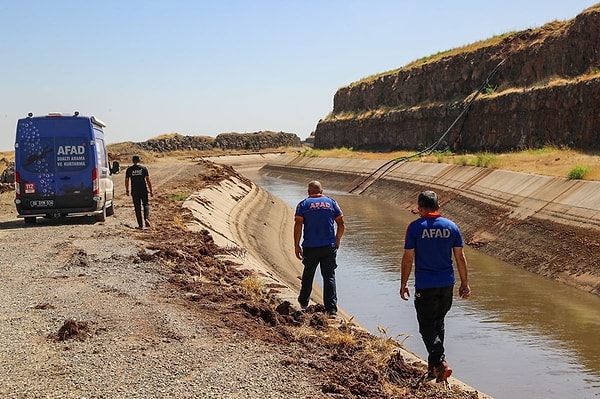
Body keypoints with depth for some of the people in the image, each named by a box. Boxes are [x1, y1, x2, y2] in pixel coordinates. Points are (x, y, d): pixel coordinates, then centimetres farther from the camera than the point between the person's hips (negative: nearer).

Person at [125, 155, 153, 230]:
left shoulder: (129, 169, 1)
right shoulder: (144, 168, -1)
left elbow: (126, 181, 5)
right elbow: (148, 180, -4)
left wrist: (127, 191, 17)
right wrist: (151, 191, 1)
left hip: (134, 191, 0)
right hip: (144, 190, 0)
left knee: (137, 207, 6)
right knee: (146, 204, 15)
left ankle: (140, 225, 5)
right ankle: (146, 218, -10)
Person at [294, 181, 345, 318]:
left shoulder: (303, 204, 1)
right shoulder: (331, 203, 6)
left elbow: (298, 226, -8)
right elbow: (341, 225, 5)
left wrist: (296, 246, -3)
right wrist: (337, 241, 19)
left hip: (310, 247, -1)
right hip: (329, 246, 1)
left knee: (308, 275, 18)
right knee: (329, 276, 3)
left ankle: (303, 303, 35)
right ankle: (331, 309, -3)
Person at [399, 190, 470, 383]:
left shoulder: (415, 227, -9)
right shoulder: (451, 226, 1)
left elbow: (408, 258, -8)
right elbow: (460, 257, 4)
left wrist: (403, 284, 2)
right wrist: (464, 283, 13)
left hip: (425, 286, -4)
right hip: (447, 284, 4)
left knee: (427, 326, 3)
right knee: (438, 324, 19)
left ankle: (440, 362, -13)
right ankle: (433, 364, 28)